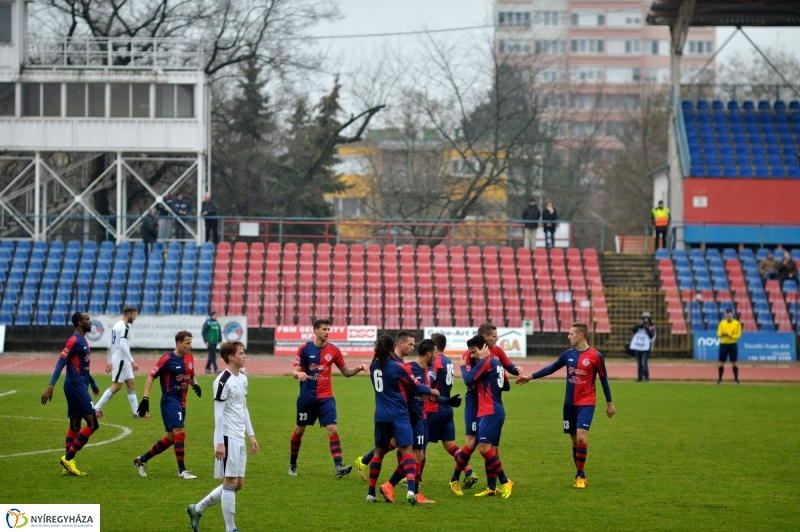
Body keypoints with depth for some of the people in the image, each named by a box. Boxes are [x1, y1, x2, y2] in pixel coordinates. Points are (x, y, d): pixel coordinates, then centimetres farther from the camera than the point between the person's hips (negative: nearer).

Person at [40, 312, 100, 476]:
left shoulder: (83, 341, 16)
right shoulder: (74, 341, -13)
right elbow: (60, 364, -18)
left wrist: (93, 384, 38)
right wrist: (51, 386, -25)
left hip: (79, 387, 10)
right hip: (76, 387, -10)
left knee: (75, 425, 9)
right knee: (93, 423, -11)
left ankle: (68, 465, 9)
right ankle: (68, 458, -8)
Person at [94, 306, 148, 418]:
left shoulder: (116, 325, 14)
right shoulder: (124, 327, -15)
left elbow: (110, 345, 18)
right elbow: (123, 345, -25)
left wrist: (109, 362, 23)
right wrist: (132, 361, -26)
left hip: (121, 360, 10)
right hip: (121, 359, -10)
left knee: (131, 384, 10)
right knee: (116, 386, -6)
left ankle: (137, 412, 10)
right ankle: (97, 408, -4)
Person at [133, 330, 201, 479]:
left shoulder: (189, 358, 8)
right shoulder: (167, 359, -13)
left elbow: (192, 376, 23)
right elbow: (151, 377, -10)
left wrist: (195, 384, -1)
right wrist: (145, 398, -18)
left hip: (181, 403, 8)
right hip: (169, 401, -8)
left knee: (170, 437, 13)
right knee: (180, 433, -16)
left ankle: (142, 460, 26)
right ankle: (182, 471, -10)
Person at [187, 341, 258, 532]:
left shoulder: (243, 378, 13)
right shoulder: (223, 381, -14)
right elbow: (218, 413, -15)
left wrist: (251, 434, 18)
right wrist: (219, 443, -17)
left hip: (239, 438, 9)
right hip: (228, 438, -9)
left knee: (238, 484, 12)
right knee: (230, 482, -4)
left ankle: (197, 509, 23)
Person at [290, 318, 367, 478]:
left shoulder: (333, 350, 1)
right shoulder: (305, 349, -5)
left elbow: (346, 372, 8)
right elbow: (296, 371, -6)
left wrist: (358, 368, -12)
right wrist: (299, 374, -30)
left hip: (326, 398, 1)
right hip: (307, 397, -1)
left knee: (333, 430, -13)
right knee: (300, 430, 10)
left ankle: (338, 467, -20)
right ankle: (292, 464, 29)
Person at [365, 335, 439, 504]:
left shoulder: (374, 366, 5)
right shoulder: (398, 367, -10)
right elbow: (416, 387, -1)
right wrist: (432, 391, 17)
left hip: (381, 416, 5)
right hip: (399, 415, -5)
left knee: (379, 451, 16)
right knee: (406, 450, -8)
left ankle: (371, 492, 17)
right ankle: (411, 489, -26)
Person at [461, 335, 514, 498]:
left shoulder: (485, 362, -11)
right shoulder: (496, 362, 17)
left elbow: (468, 380, -14)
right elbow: (505, 385, 24)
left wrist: (464, 367, 5)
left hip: (490, 412, -10)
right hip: (497, 411, 10)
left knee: (484, 447, -15)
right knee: (491, 449, 9)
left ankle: (504, 482, -14)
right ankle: (492, 488, 8)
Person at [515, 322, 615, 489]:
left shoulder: (595, 356, -10)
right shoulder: (568, 354, 3)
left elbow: (603, 379, -1)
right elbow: (552, 368, 15)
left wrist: (609, 403, 4)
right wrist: (530, 377, 15)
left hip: (586, 403, -5)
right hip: (570, 403, 5)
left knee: (581, 436, -17)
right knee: (574, 439, 8)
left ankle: (580, 475, -8)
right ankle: (580, 475, 17)